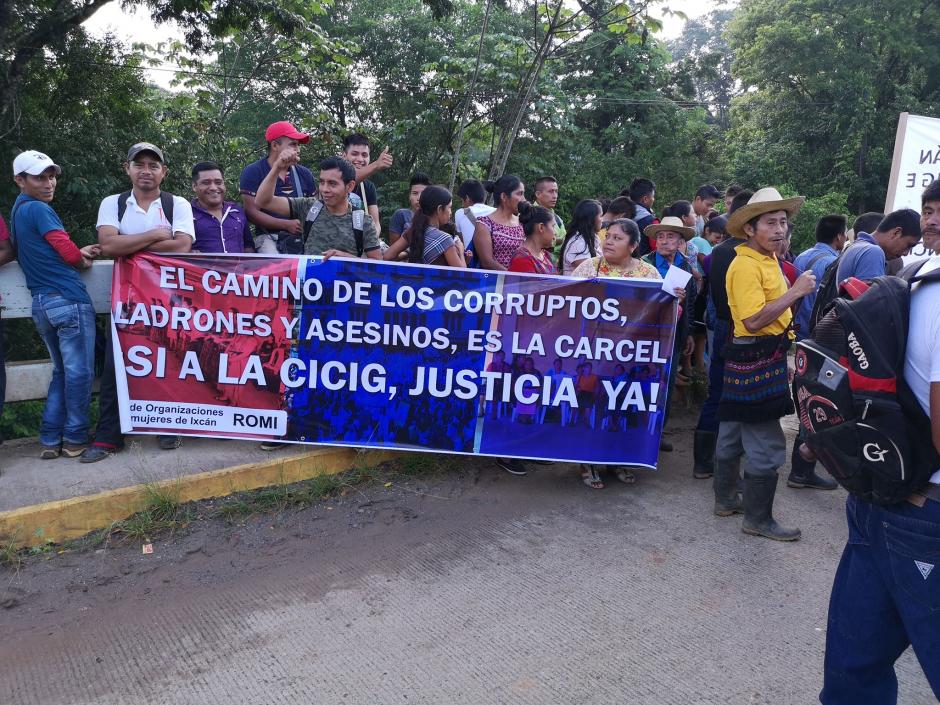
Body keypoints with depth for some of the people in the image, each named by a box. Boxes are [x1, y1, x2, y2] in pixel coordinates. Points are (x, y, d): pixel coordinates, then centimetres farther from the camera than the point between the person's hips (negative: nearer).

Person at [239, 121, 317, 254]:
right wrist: (287, 225, -14)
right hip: (269, 237, -3)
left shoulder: (304, 174, 15)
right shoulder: (253, 172, 3)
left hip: (301, 237, 3)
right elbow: (252, 212, -4)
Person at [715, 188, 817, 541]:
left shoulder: (767, 260, 13)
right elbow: (754, 320, -25)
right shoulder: (746, 265, -18)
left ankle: (725, 499, 30)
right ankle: (758, 519, 10)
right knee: (766, 445, -3)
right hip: (756, 358, -10)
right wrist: (795, 291, -22)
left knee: (734, 430, 17)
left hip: (760, 358, 10)